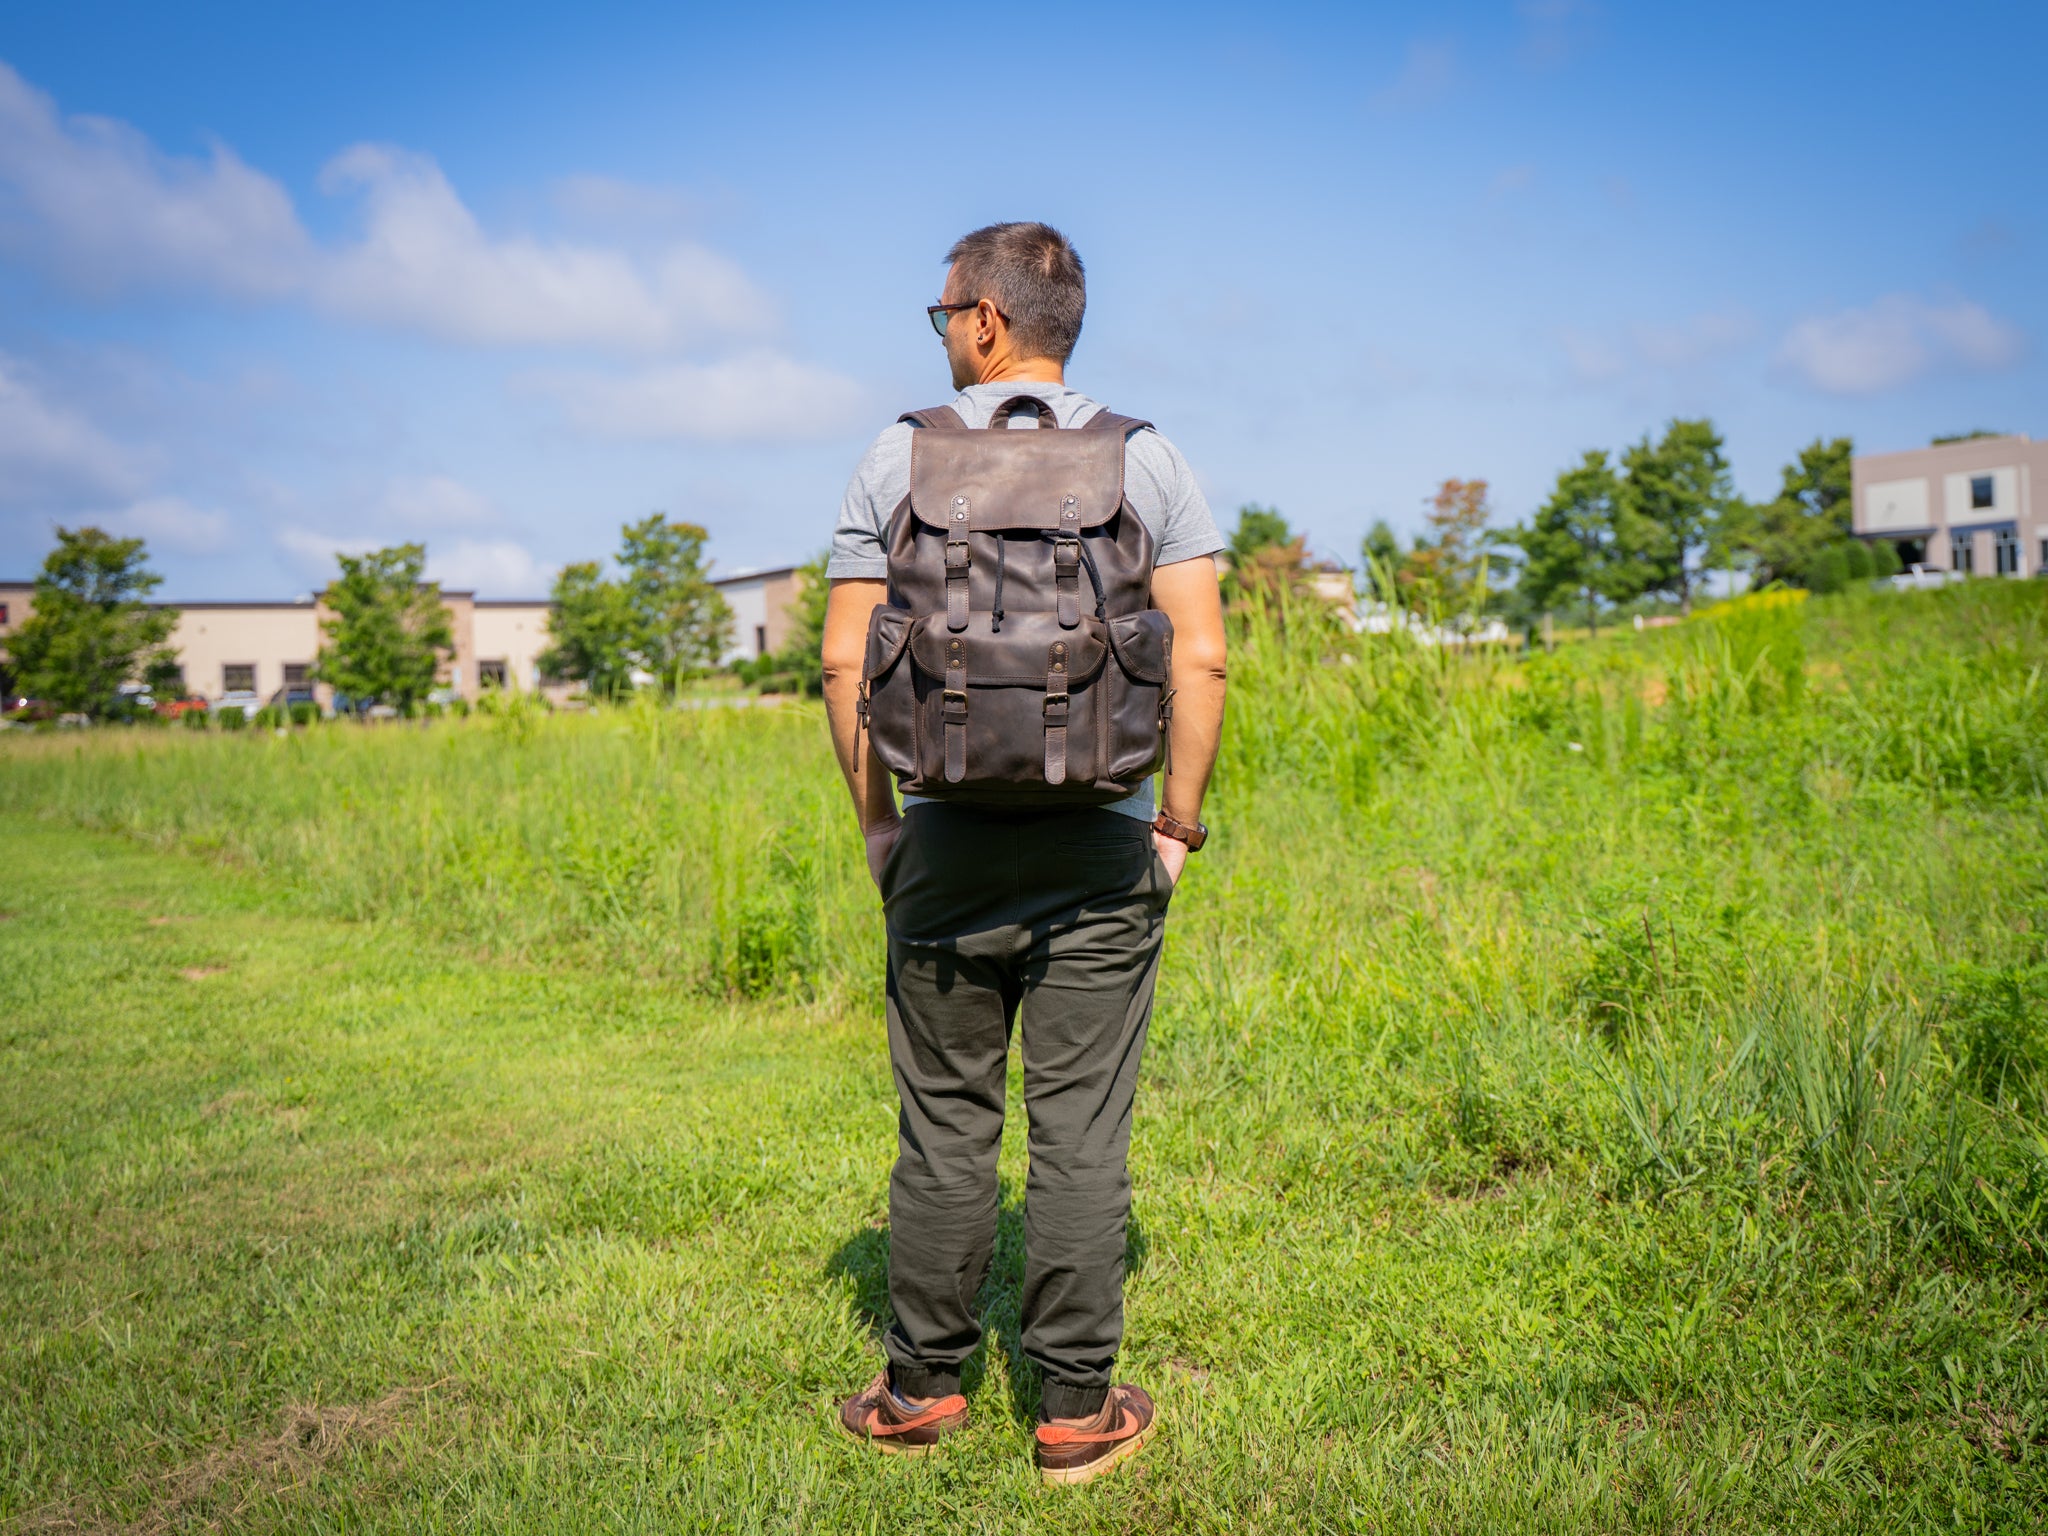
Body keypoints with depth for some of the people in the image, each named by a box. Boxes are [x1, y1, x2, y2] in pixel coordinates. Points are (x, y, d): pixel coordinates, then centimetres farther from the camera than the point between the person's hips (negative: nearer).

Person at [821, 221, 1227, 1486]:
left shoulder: (901, 459, 3)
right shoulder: (1149, 460, 3)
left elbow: (846, 660, 0)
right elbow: (1201, 656, -4)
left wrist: (876, 819, 9)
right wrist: (1181, 819, 4)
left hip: (944, 843, 1)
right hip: (1102, 850, 0)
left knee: (945, 1121, 9)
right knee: (1082, 1129, 4)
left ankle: (923, 1387, 20)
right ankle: (1079, 1409, 12)